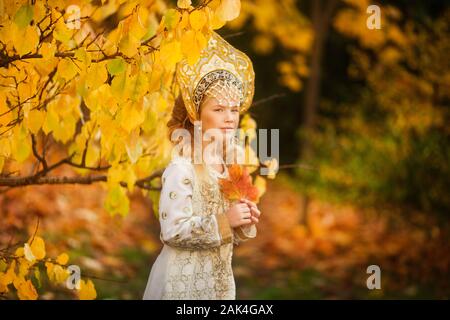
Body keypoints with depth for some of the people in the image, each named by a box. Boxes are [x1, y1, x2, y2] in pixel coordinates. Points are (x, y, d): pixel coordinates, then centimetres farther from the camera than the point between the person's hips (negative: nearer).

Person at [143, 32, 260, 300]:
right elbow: (173, 231, -23)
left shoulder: (232, 167, 6)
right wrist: (224, 222, -23)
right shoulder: (181, 169, -16)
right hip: (183, 281, -7)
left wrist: (243, 224, -5)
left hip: (218, 279, 7)